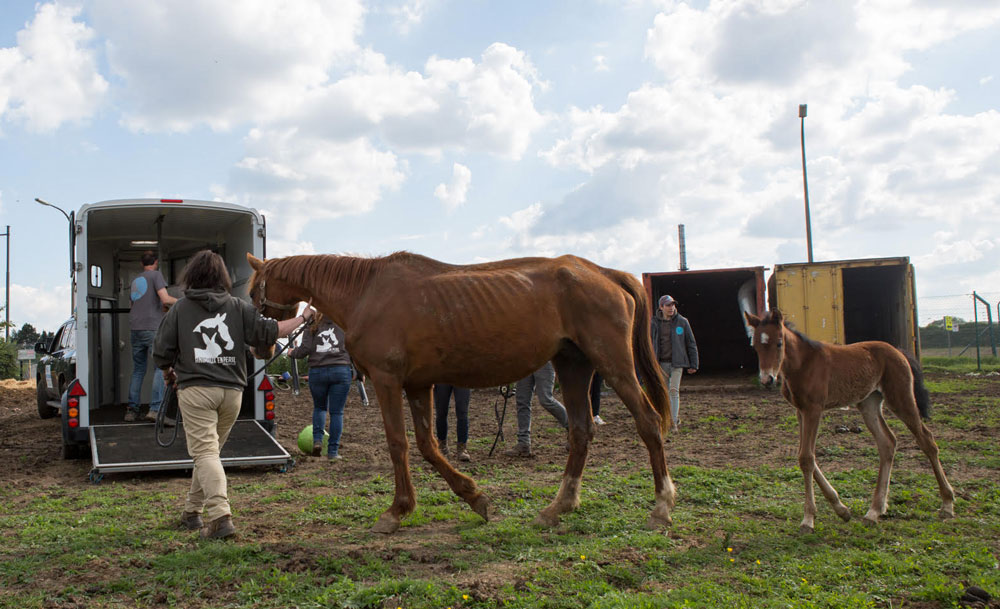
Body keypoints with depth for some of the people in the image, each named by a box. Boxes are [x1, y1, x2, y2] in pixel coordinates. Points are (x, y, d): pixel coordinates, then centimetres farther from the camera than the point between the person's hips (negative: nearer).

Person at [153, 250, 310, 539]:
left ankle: (220, 515, -24)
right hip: (232, 391, 3)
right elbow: (268, 332, 0)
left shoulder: (180, 309, 2)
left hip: (195, 389, -3)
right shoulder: (239, 307, 5)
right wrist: (302, 317, 14)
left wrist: (168, 373, 25)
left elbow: (162, 351, 3)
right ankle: (192, 512, 28)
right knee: (210, 451, 17)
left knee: (204, 452, -8)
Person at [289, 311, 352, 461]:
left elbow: (305, 349, -2)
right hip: (341, 371, -1)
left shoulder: (312, 328, 6)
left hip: (317, 372, 1)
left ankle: (317, 440, 3)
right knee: (336, 412, 5)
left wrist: (292, 353, 19)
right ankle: (333, 451, 4)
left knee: (319, 407, 22)